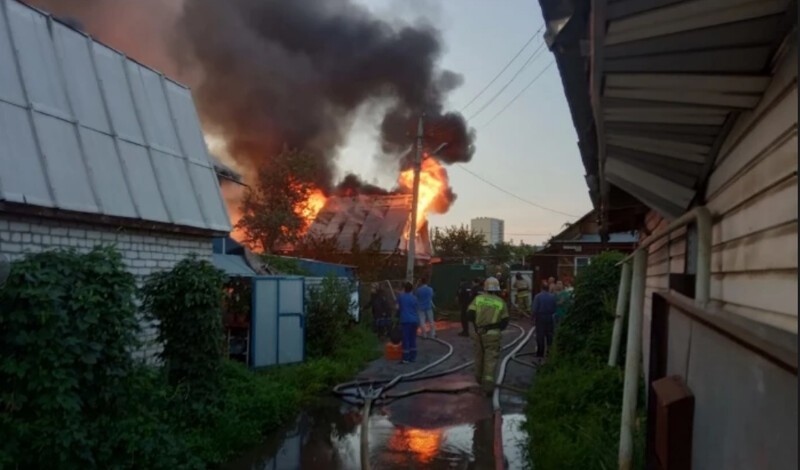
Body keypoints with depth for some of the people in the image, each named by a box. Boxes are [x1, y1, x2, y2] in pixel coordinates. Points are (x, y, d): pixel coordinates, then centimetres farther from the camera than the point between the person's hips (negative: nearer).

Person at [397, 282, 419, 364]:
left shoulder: (400, 296, 1)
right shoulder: (414, 298, 11)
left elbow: (398, 308, 2)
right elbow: (415, 309, 14)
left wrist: (398, 314, 22)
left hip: (405, 320, -4)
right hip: (414, 320, 4)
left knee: (406, 339, -3)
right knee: (413, 339, 10)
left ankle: (405, 359, -3)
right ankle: (413, 357, 13)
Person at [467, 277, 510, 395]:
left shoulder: (478, 298, -3)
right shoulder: (501, 302, -3)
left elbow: (470, 313, -11)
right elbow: (505, 322, -1)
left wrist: (477, 322, 7)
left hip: (478, 333, 2)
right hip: (492, 335, -2)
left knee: (479, 356, 20)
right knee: (491, 359, -1)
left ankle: (479, 379, 36)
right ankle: (488, 384, -12)